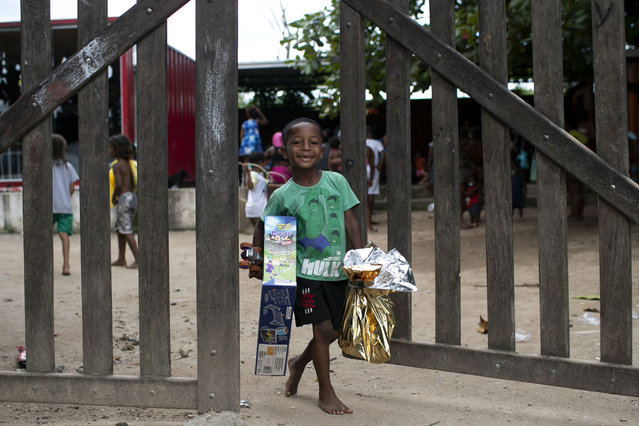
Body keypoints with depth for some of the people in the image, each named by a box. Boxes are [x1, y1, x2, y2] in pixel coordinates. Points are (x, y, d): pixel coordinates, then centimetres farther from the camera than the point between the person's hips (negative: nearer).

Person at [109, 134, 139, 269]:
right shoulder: (129, 163, 12)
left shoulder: (117, 165, -12)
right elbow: (135, 183, 13)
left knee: (127, 231, -6)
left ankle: (138, 260, -7)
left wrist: (113, 197, -6)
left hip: (124, 198, -9)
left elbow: (118, 184, -21)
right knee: (119, 228, 18)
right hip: (132, 196, 9)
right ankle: (121, 259, 23)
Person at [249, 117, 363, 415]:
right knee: (323, 328, -7)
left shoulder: (337, 182, -2)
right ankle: (326, 393, 10)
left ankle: (299, 363, 40)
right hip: (304, 271, -3)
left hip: (337, 270, 3)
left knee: (334, 330, 11)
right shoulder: (282, 196, -7)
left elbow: (351, 223, 2)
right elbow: (262, 228, 8)